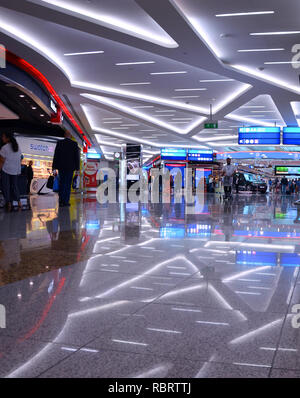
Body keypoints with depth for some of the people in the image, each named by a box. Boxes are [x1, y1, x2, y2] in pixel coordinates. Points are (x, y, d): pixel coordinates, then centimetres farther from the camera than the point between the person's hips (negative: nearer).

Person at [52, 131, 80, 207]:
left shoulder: (59, 143, 2)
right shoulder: (74, 144, -1)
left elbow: (56, 155, 1)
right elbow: (77, 157, -1)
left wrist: (54, 167, 4)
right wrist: (77, 168, 2)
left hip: (61, 167, 1)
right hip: (70, 167, -1)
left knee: (61, 184, 9)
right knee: (68, 184, 2)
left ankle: (61, 200, 3)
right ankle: (66, 201, -2)